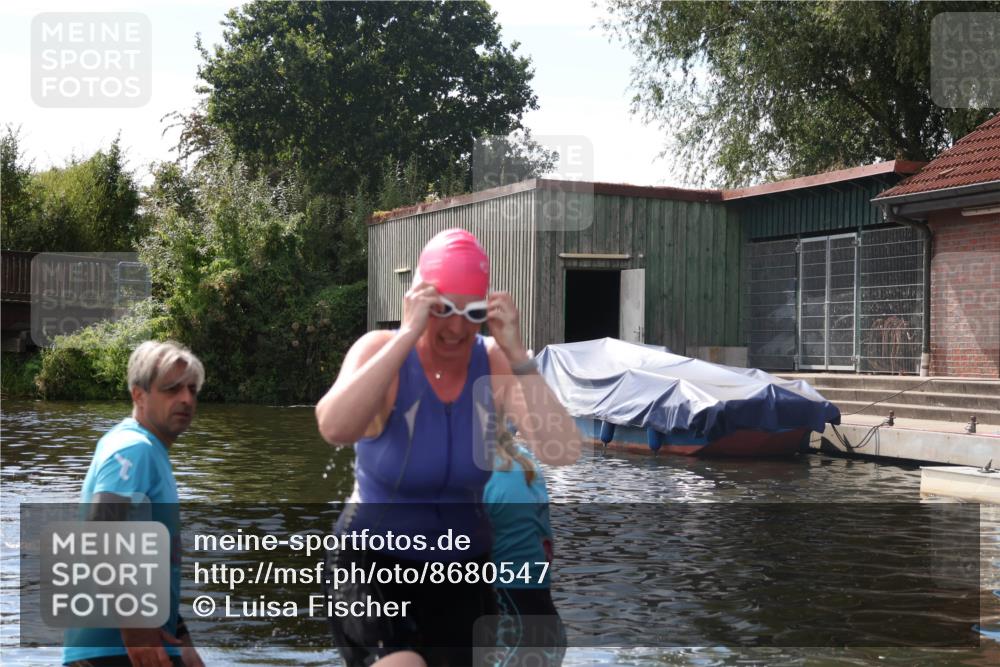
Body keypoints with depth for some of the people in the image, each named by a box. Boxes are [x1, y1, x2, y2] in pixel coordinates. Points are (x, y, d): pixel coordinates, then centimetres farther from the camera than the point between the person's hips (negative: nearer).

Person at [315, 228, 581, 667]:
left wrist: (517, 356, -27)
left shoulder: (496, 365, -9)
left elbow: (563, 452, -21)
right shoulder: (381, 351, -15)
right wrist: (408, 335, -35)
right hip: (375, 560, -3)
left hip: (463, 565, 4)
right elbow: (333, 429, -36)